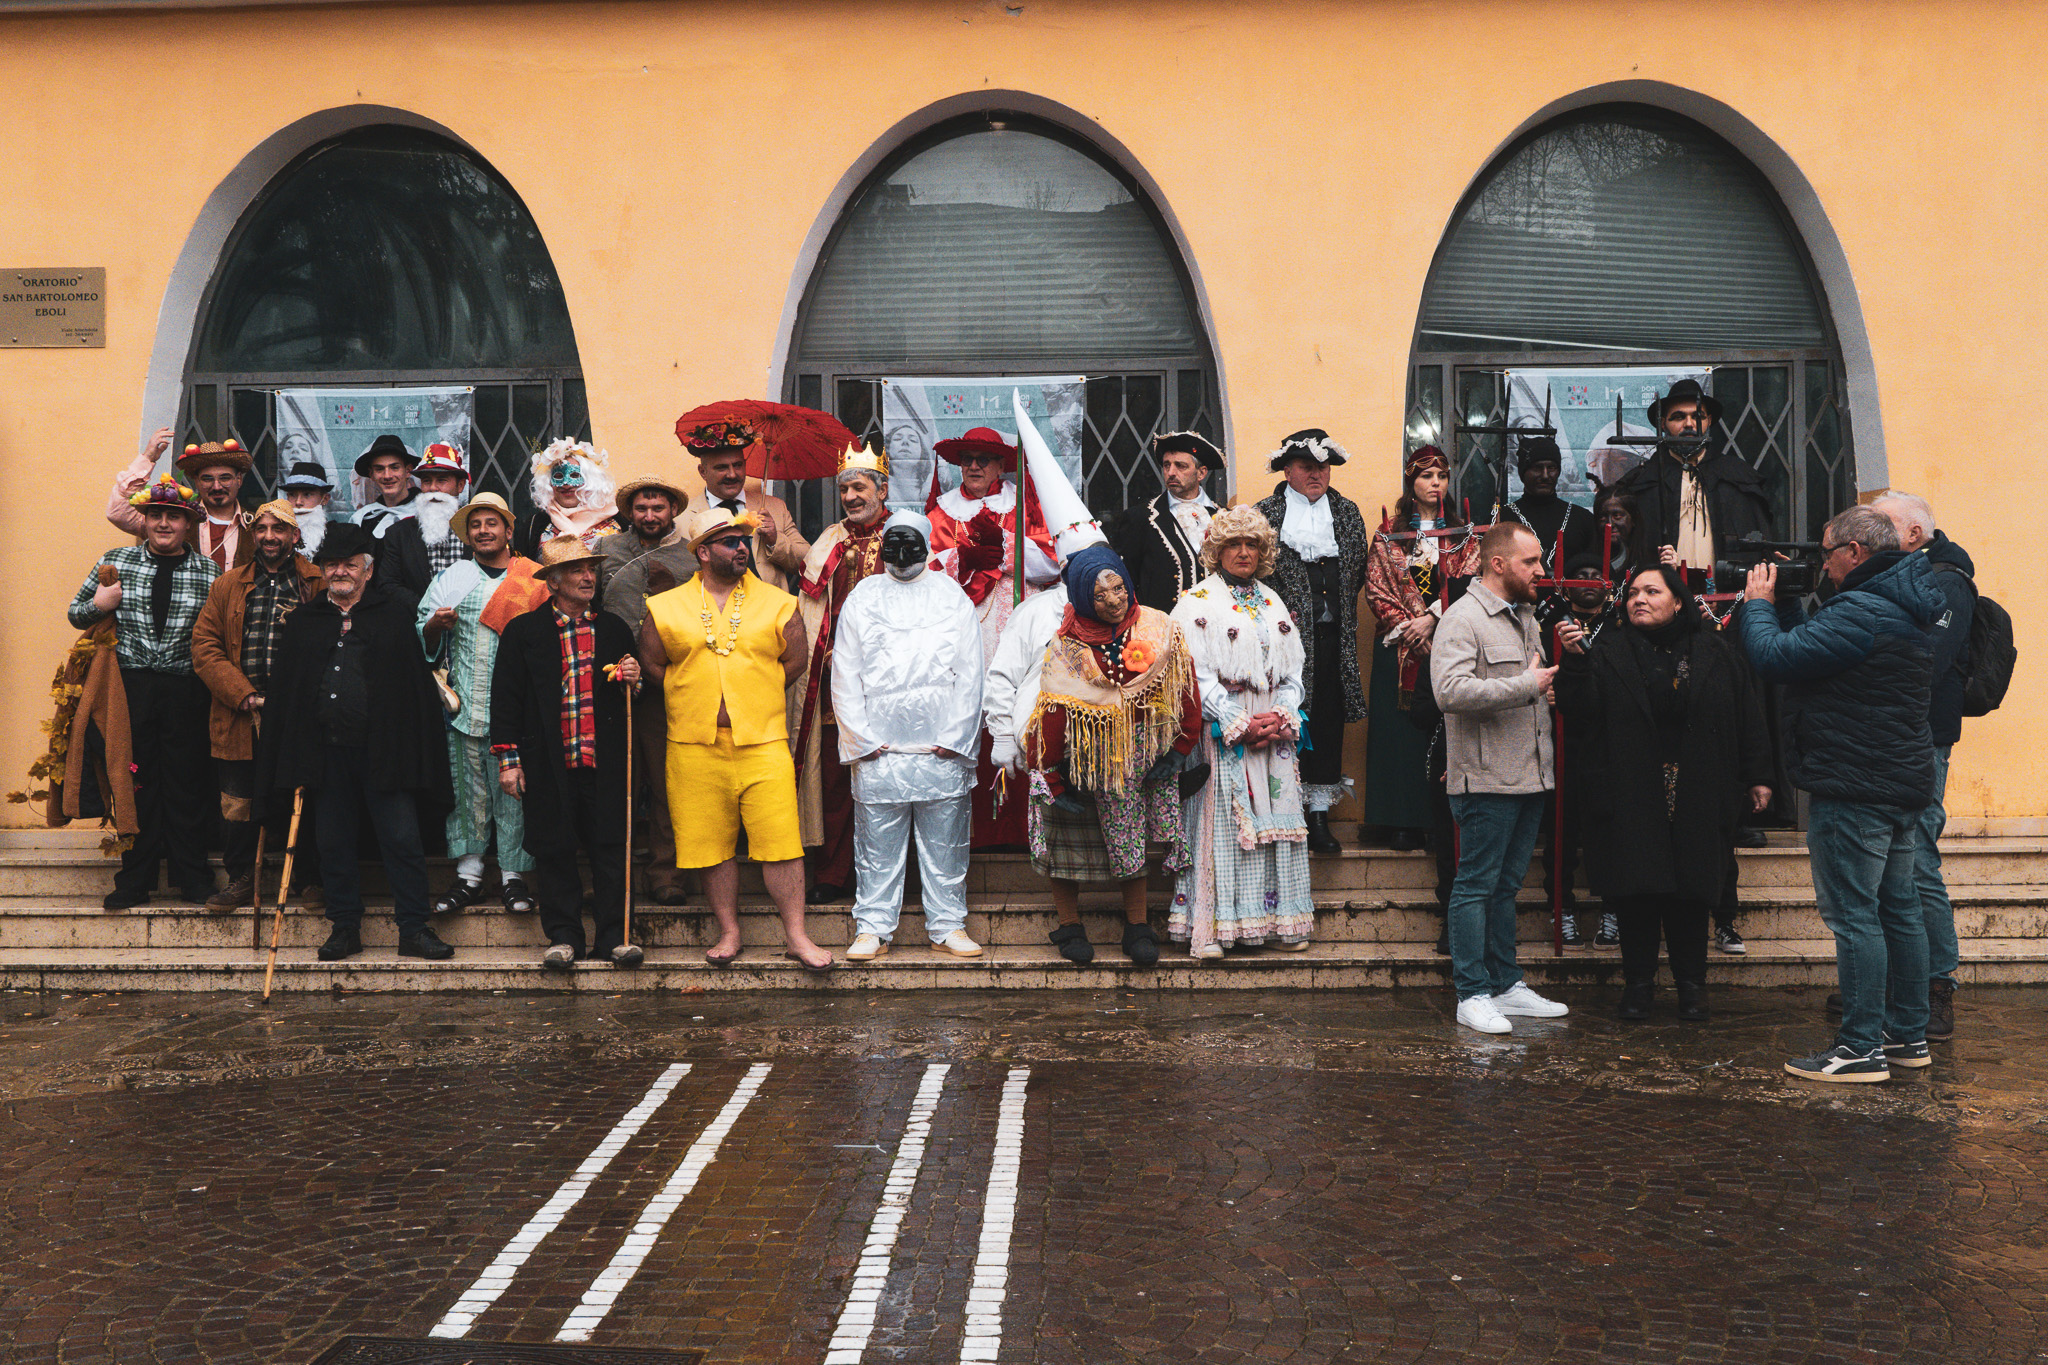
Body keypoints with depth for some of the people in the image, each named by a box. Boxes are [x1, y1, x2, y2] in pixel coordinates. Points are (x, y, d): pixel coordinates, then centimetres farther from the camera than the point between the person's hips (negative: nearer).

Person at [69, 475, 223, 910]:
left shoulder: (209, 572, 5)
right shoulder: (115, 562, 8)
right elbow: (75, 614, 14)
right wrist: (98, 605, -5)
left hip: (185, 690, -1)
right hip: (131, 687, 1)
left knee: (186, 783, 2)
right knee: (136, 781, 4)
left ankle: (193, 880, 12)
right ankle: (135, 881, 13)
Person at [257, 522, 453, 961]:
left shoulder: (399, 609, 5)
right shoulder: (304, 621, 13)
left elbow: (426, 659, 3)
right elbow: (283, 693, 12)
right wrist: (291, 758, 6)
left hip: (382, 749, -3)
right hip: (327, 752, 3)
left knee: (402, 840, -4)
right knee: (334, 842, 8)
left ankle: (414, 929, 4)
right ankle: (345, 927, 20)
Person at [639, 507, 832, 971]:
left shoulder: (778, 604, 6)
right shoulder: (666, 609, 7)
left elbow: (795, 661, 9)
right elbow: (652, 665, 10)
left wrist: (752, 702, 6)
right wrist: (697, 704, 5)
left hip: (763, 744, -1)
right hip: (694, 747, 1)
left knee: (780, 842, -5)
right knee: (712, 844, 6)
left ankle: (796, 935, 4)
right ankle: (729, 932, 18)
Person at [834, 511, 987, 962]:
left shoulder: (952, 596, 8)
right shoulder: (861, 598, 8)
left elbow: (970, 674, 5)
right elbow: (845, 676, 6)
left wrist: (955, 737, -3)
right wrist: (861, 738, -2)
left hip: (942, 749, 0)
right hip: (878, 750, 0)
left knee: (946, 846, 5)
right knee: (878, 845, 3)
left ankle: (948, 925, 15)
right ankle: (873, 928, 13)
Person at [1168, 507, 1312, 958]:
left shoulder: (1273, 603, 17)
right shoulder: (1198, 601, 1)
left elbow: (1293, 671, 14)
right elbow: (1196, 674, -8)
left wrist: (1281, 717, -4)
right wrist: (1240, 725, -14)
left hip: (1275, 732, 5)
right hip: (1221, 730, -5)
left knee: (1274, 818, 3)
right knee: (1221, 820, -8)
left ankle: (1280, 920, 9)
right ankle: (1209, 927, -6)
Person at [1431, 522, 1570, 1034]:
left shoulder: (1526, 617, 19)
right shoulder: (1463, 618, -11)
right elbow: (1450, 690, -26)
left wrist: (1545, 685, 12)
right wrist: (1526, 685, -19)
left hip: (1529, 776, 9)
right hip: (1486, 779, -9)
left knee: (1506, 885, 14)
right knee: (1477, 885, -3)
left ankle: (1506, 985, 20)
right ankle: (1473, 995, 3)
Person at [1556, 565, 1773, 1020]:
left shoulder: (1717, 654, 8)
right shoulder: (1607, 652, 3)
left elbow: (1749, 717, 10)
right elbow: (1579, 716, -7)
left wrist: (1757, 777, 7)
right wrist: (1575, 662, -21)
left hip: (1696, 803, 1)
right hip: (1630, 799, -1)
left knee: (1691, 890, 4)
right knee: (1635, 892, 0)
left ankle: (1691, 983, 18)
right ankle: (1638, 982, 14)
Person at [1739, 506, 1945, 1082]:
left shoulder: (1860, 612, -20)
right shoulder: (1904, 607, 14)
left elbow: (1775, 656, -21)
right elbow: (1815, 646, 19)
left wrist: (1758, 603, -5)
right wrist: (1783, 603, 15)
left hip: (1854, 790, -10)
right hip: (1904, 783, 10)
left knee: (1852, 914, -6)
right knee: (1897, 906, 15)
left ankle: (1861, 1047, -3)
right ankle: (1908, 1033, 24)